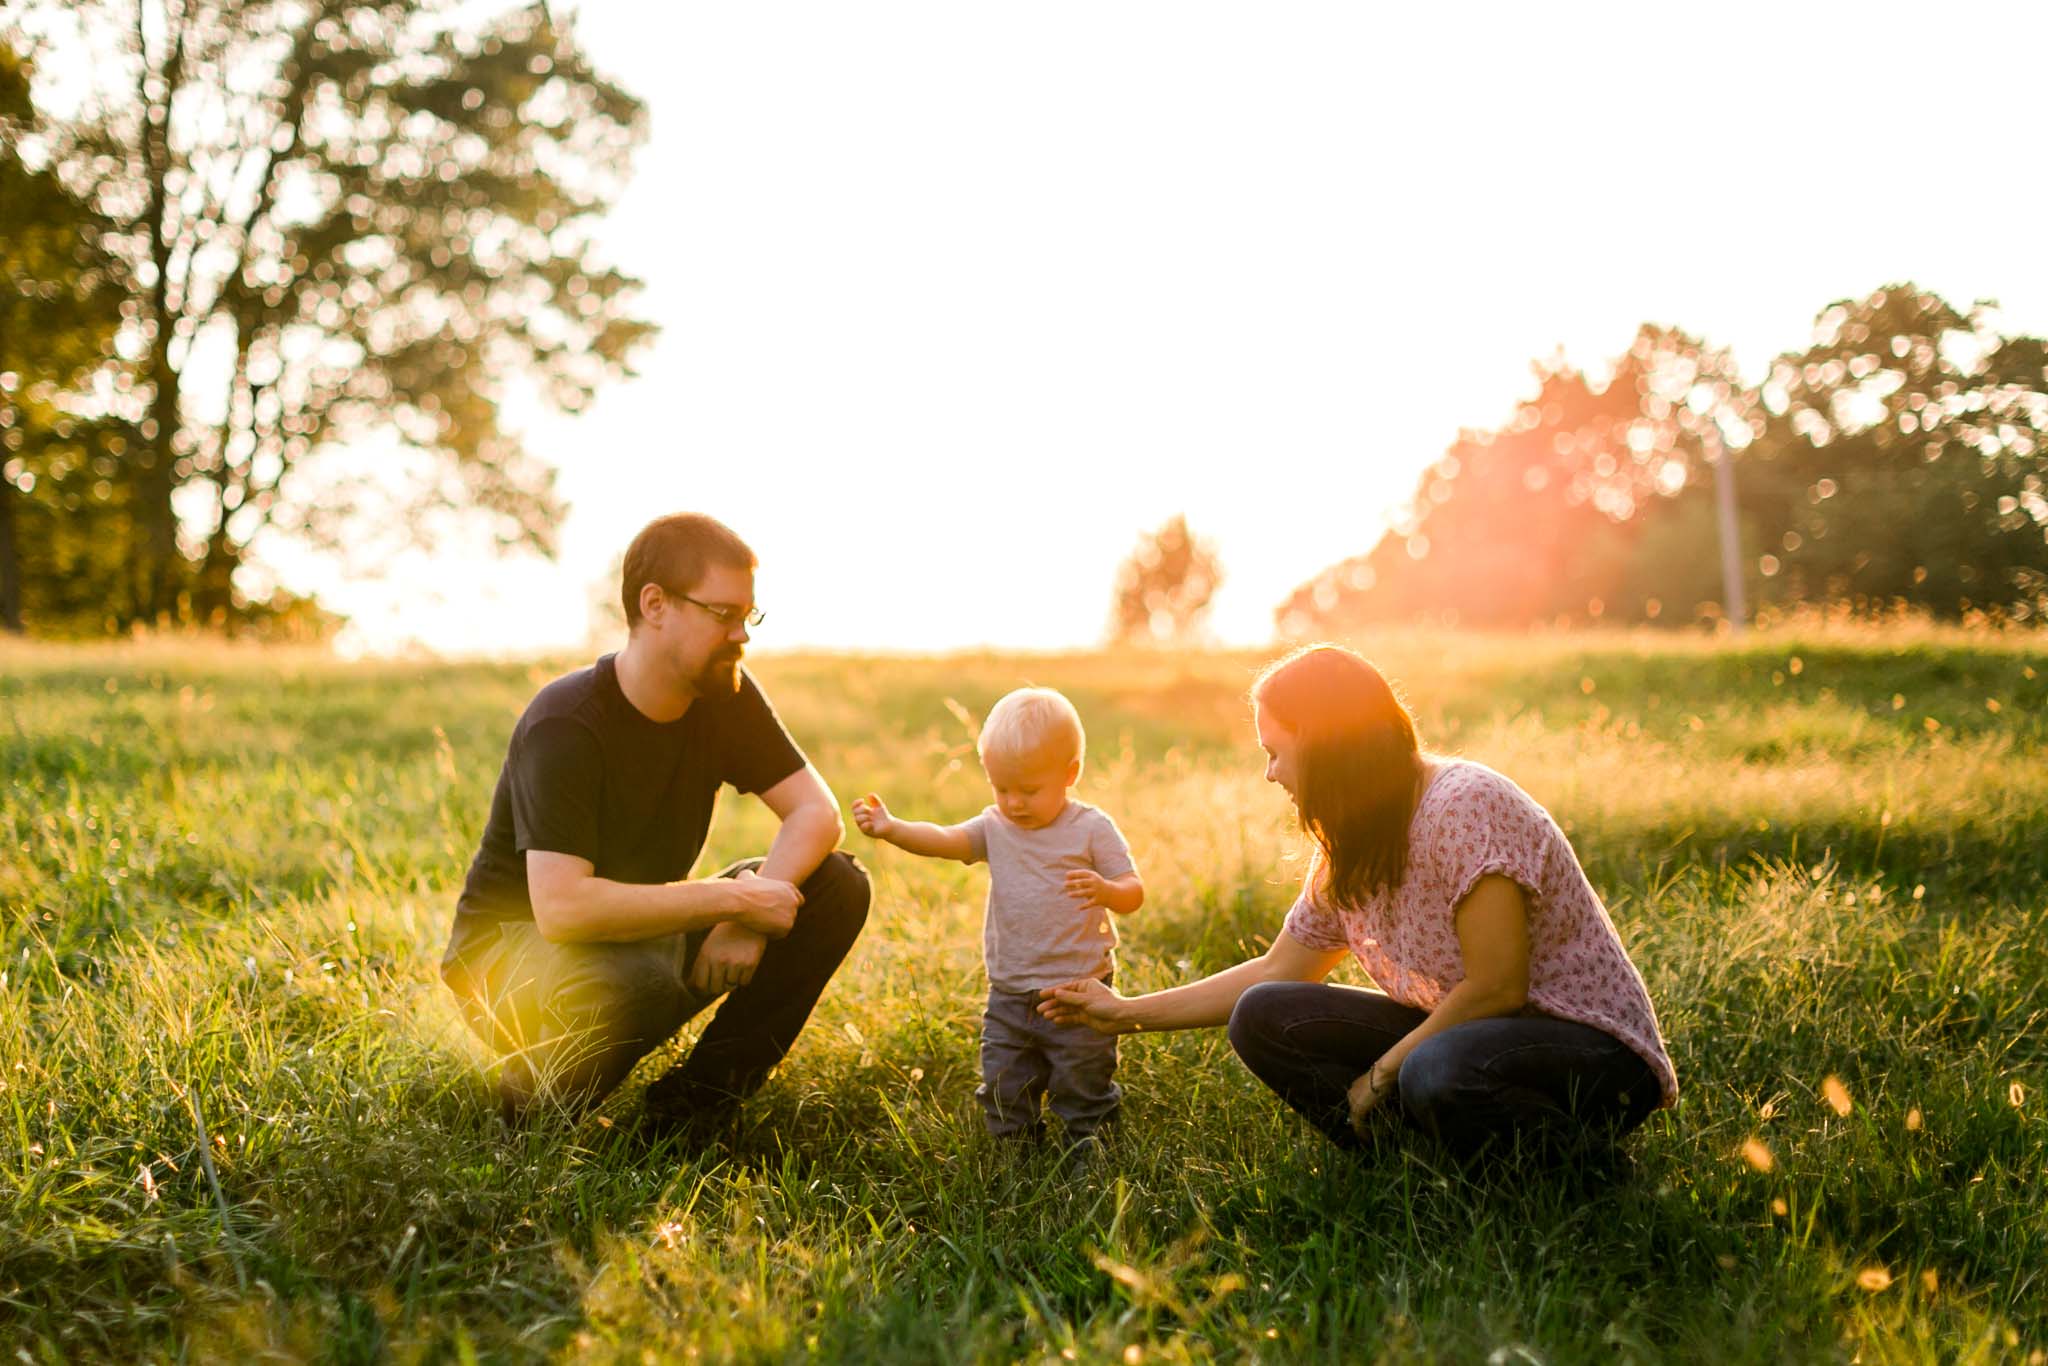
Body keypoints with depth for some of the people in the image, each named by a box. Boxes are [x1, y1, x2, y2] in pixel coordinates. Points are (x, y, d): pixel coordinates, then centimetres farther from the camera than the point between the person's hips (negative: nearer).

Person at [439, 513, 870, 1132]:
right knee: (634, 984, -41)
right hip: (515, 943, -7)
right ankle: (538, 1095, -6)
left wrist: (747, 915, -27)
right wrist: (734, 898, -34)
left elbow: (817, 813, -7)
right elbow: (562, 907, -37)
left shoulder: (726, 697, -6)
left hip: (647, 926, 7)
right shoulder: (564, 725, -27)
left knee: (837, 887, -13)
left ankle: (690, 1103, -4)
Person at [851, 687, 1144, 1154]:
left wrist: (1105, 891, -34)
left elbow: (1134, 893, -10)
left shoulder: (1091, 829, -9)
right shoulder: (996, 827, 2)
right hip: (1010, 997, 4)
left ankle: (1086, 1147, 28)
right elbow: (943, 840, -13)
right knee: (1004, 1091, 11)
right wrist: (892, 829, -31)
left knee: (1083, 1089, 7)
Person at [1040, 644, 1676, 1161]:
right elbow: (1278, 971, 15)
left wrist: (1380, 1076, -15)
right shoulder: (1347, 849, 4)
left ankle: (1577, 1167, -11)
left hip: (1589, 1042, -7)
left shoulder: (1463, 806, -22)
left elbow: (1498, 987, -24)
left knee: (1440, 1075, -39)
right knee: (1262, 1019, -5)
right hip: (1452, 1032, 8)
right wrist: (1128, 1012, 16)